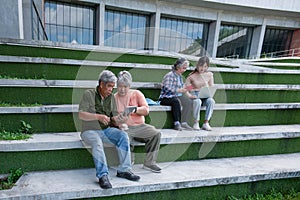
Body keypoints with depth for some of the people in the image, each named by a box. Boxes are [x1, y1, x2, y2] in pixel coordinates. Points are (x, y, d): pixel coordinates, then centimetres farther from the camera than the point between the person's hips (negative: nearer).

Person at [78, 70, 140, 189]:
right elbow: (81, 115, -14)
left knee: (123, 136, -21)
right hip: (90, 130, -4)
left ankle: (124, 170, -14)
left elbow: (113, 119, 9)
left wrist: (118, 119, -15)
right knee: (97, 143, -35)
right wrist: (98, 116, -28)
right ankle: (103, 175, -29)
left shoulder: (111, 97, 8)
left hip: (107, 129, 4)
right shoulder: (89, 94, -5)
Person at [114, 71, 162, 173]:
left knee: (156, 133, -21)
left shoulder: (137, 94, 8)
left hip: (140, 126, 2)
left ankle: (149, 163, -8)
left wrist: (135, 109, -21)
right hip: (124, 127, -2)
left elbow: (146, 110, -1)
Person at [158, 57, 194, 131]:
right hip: (166, 98, -7)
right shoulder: (170, 75, -9)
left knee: (189, 102, -17)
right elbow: (167, 88, -21)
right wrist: (179, 90, -30)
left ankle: (184, 122, -16)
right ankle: (177, 123, -32)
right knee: (176, 101, -37)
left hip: (177, 97, 7)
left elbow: (183, 88, 21)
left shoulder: (180, 76, 17)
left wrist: (188, 94, 3)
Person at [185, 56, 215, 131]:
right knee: (197, 101, -37)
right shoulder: (191, 76, -2)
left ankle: (206, 123, -24)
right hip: (195, 96, -2)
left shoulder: (209, 75, 6)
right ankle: (196, 123, -22)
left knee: (211, 101, -30)